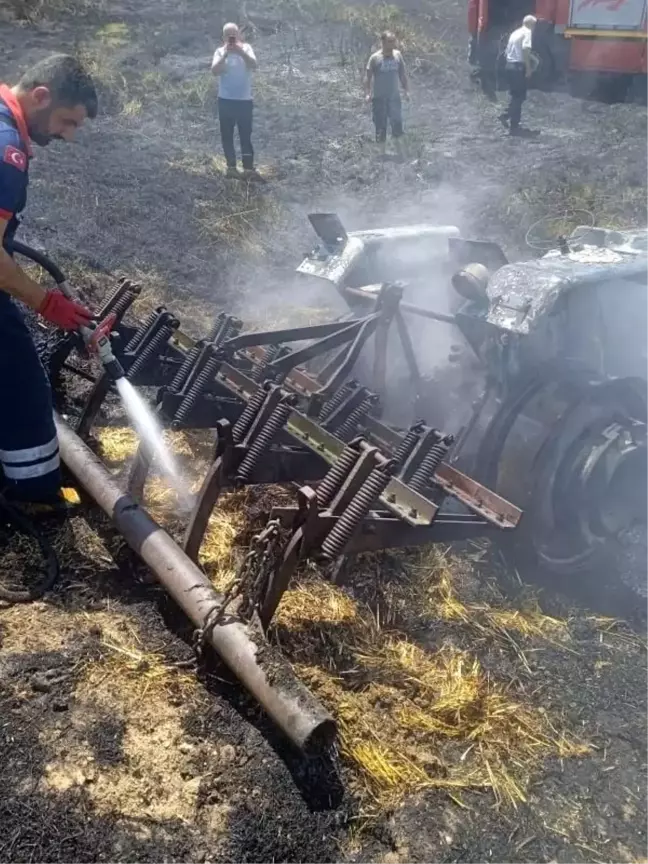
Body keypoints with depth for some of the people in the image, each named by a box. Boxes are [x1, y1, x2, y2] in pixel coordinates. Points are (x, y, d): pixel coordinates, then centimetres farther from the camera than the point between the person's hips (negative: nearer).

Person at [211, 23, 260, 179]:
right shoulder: (220, 51, 3)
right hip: (225, 100, 1)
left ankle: (248, 168, -3)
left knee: (246, 135, -3)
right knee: (227, 135, 5)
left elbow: (253, 65, -14)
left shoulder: (246, 48, 2)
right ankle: (231, 166, 14)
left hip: (244, 99, -1)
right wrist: (225, 54, -22)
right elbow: (215, 71, -12)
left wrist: (240, 51, -27)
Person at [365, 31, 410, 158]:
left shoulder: (398, 55, 3)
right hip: (379, 97, -3)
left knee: (397, 122, 0)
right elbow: (368, 77, -7)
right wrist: (367, 93, -15)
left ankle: (397, 143, 23)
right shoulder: (375, 58, -8)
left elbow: (402, 74, 10)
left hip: (394, 96, 3)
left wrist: (406, 90, 6)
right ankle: (383, 152, 14)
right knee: (381, 125, 3)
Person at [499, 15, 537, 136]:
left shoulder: (515, 32, 19)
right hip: (518, 66, -8)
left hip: (510, 65, 8)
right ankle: (514, 126, -3)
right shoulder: (527, 32, -6)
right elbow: (525, 50, -19)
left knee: (514, 94, 19)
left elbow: (508, 50, 19)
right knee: (519, 96, -3)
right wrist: (529, 68, -17)